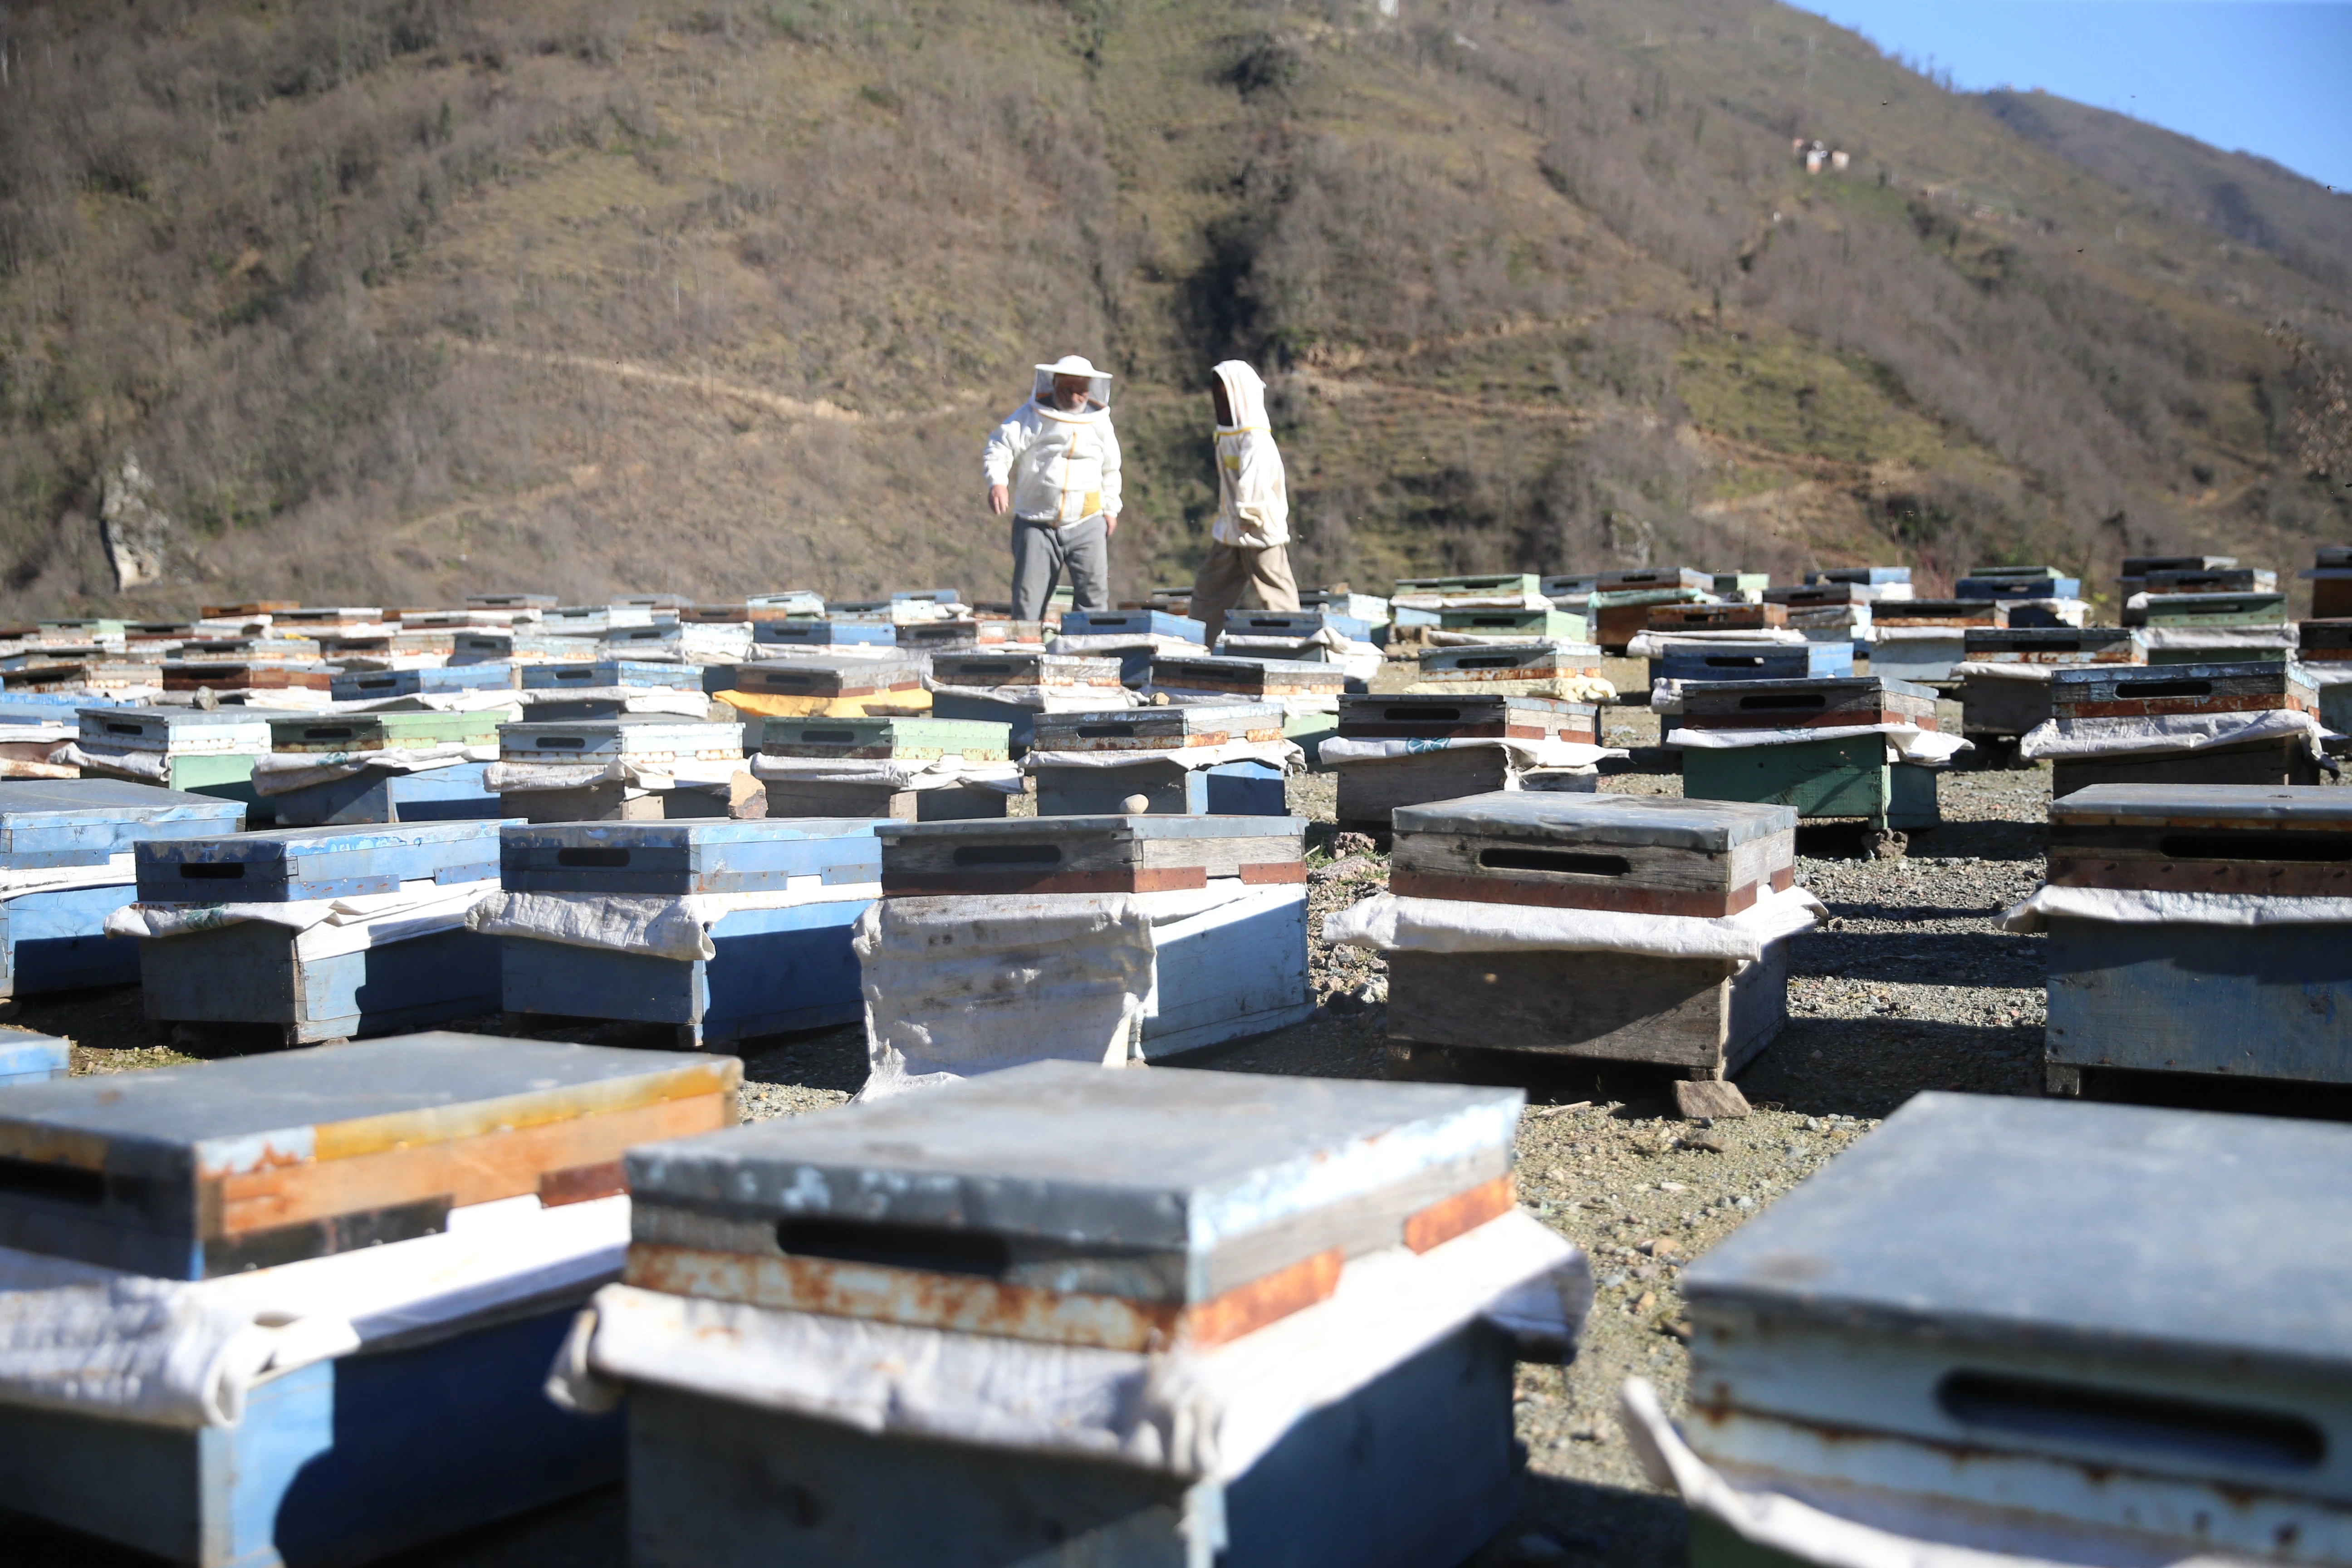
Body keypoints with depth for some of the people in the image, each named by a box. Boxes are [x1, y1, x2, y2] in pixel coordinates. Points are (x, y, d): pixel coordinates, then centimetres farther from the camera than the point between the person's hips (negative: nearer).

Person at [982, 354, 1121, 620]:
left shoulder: (1100, 421, 9)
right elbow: (999, 449, -8)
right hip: (1036, 525, -2)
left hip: (1087, 526, 2)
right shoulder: (1031, 416, -1)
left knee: (1094, 593, -7)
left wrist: (1111, 509, 20)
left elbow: (1110, 469, 21)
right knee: (1028, 598, -4)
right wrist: (997, 482, -26)